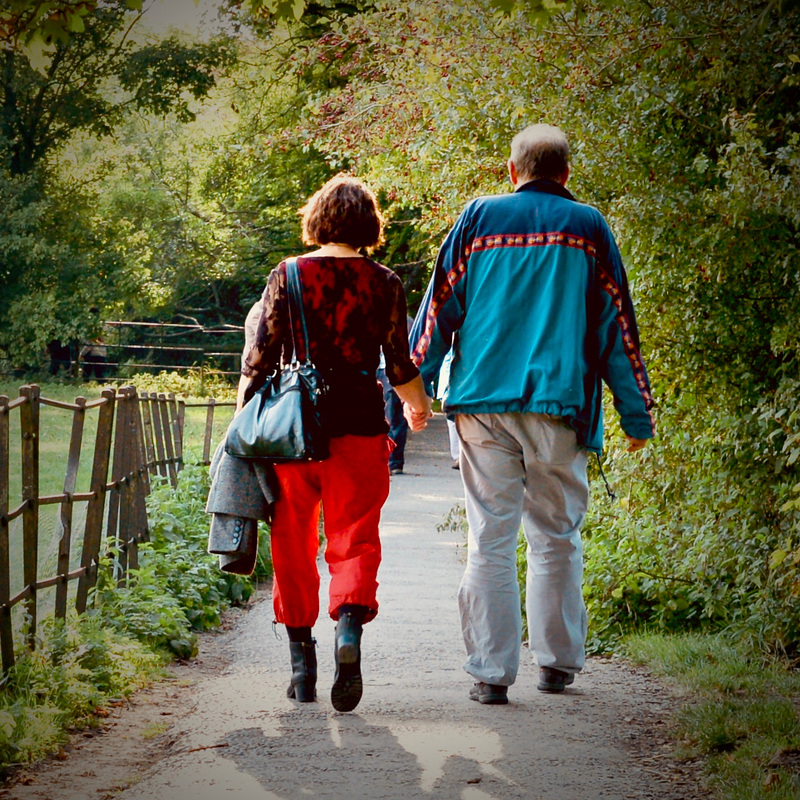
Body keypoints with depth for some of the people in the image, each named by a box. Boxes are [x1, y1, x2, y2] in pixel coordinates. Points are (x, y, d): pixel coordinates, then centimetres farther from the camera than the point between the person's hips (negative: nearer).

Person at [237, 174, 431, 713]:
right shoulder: (384, 283, 3)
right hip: (359, 426, 0)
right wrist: (419, 405, 25)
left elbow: (262, 355, -1)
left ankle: (302, 660, 12)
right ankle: (350, 627, -24)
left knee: (293, 542, 10)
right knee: (354, 538, 3)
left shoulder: (287, 276, 3)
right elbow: (400, 366, 5)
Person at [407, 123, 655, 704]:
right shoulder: (588, 227, 6)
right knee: (556, 537, 10)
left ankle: (491, 672, -2)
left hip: (484, 402, 0)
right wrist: (637, 415, 12)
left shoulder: (478, 219, 7)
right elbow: (617, 326, 7)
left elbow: (438, 310, 8)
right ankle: (558, 662, 14)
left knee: (490, 541, 1)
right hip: (560, 405, 0)